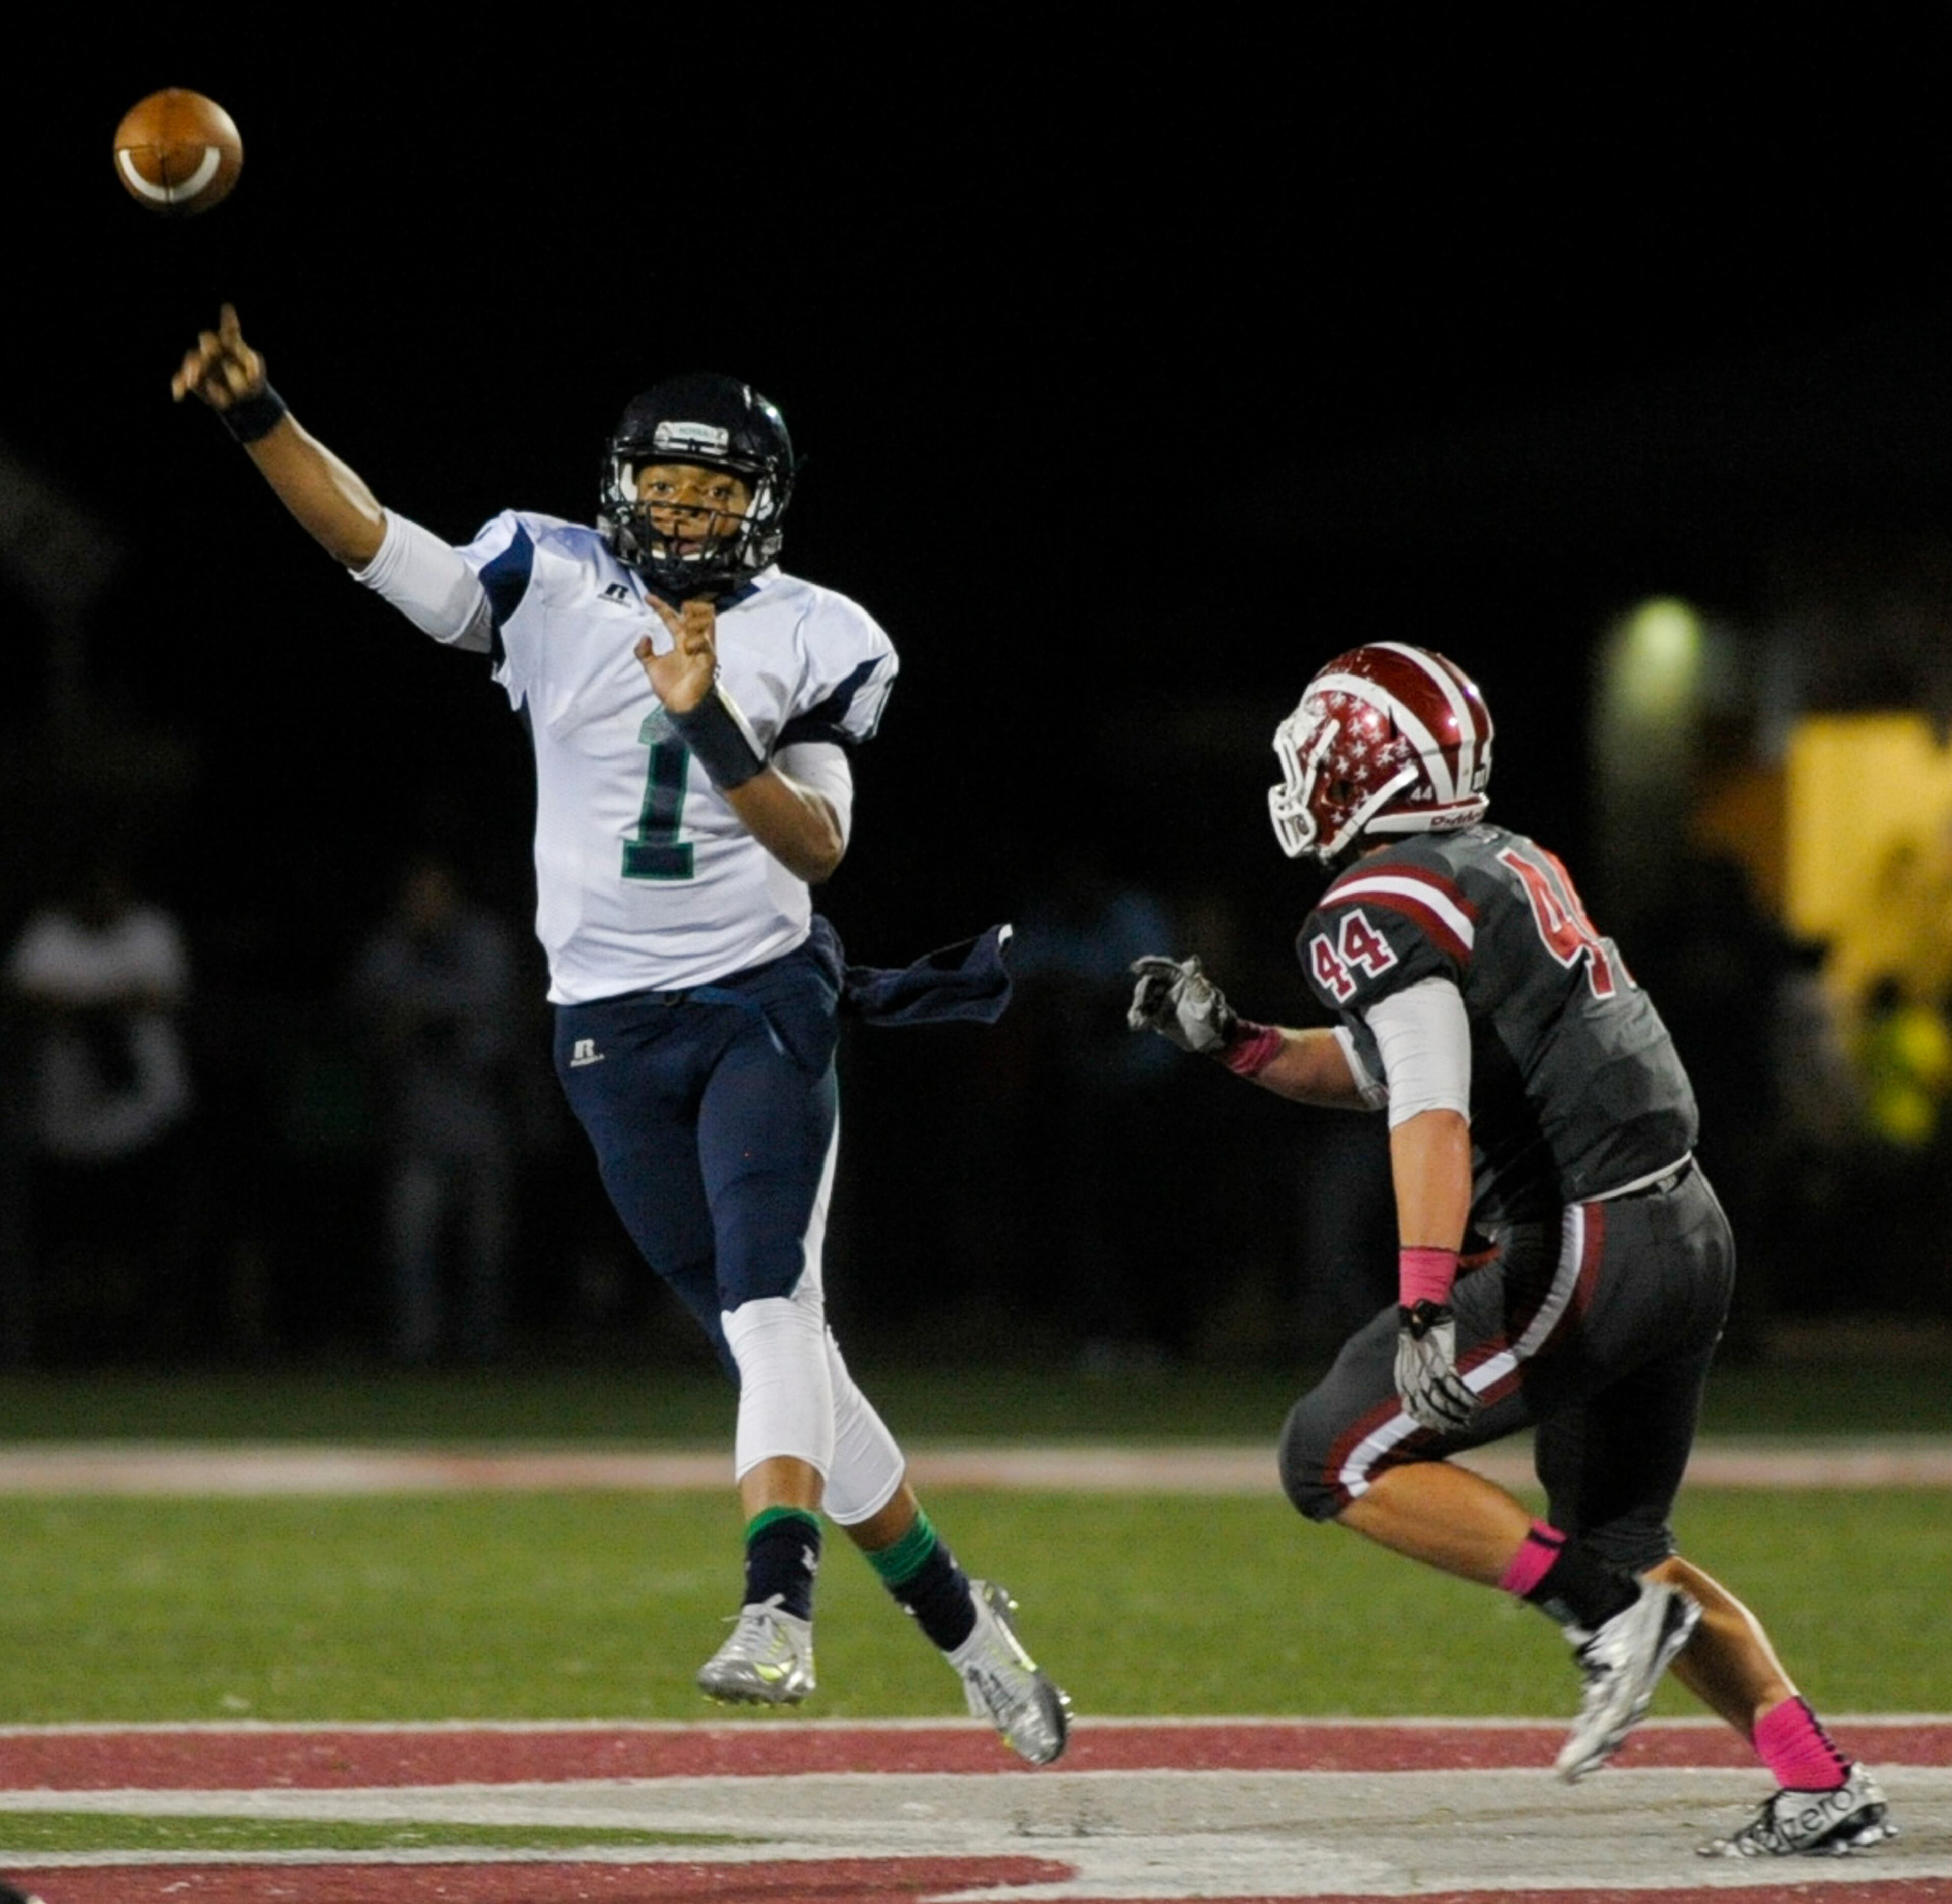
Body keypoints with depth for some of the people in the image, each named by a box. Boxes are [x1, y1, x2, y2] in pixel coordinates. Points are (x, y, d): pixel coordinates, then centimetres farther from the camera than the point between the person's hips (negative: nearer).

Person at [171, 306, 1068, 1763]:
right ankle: (957, 1616, 18)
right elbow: (369, 538, -10)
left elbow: (821, 846, -8)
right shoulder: (555, 590, 2)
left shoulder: (806, 642, -1)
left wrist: (712, 727, -22)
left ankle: (778, 1613, -34)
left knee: (769, 1300, -22)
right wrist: (258, 419, -25)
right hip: (615, 1028, 2)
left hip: (764, 1001, -2)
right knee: (770, 1352, 5)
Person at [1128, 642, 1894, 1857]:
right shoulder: (1513, 868, 17)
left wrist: (1427, 1312, -31)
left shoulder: (1380, 913, -11)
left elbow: (1433, 1120, -24)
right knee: (1618, 1546, 20)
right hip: (1688, 1228, 9)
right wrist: (1229, 1041, 22)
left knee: (1338, 1456, -3)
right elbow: (1376, 1070, 30)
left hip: (1581, 1255, -9)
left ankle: (1609, 1616, -9)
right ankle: (1826, 1790, 13)